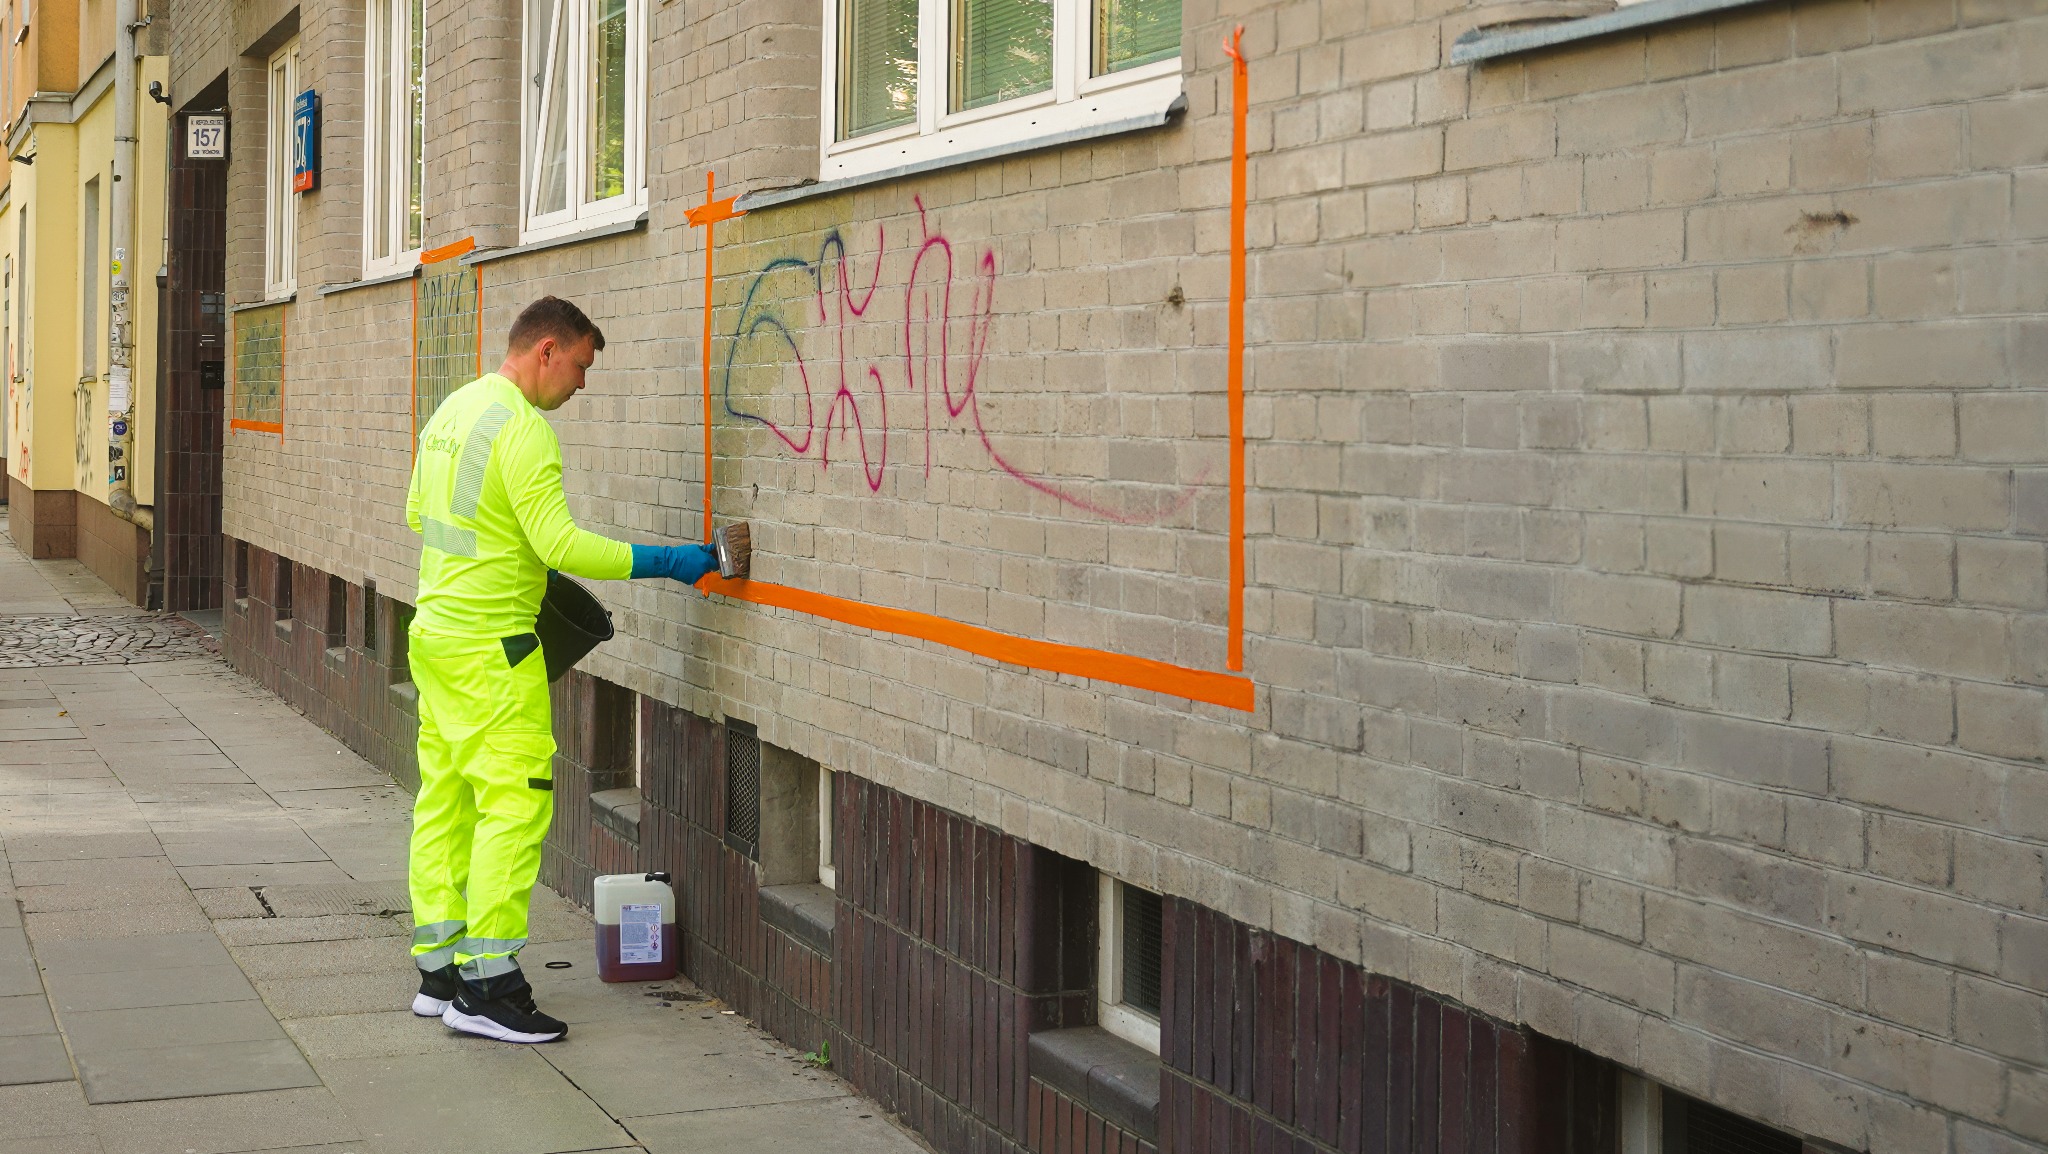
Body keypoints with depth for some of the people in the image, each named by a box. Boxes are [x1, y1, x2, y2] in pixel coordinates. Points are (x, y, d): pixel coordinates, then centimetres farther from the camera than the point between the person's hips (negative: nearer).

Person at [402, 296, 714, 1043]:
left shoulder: (452, 410, 13)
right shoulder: (521, 427, -17)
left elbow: (417, 513, 22)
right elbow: (562, 544, -22)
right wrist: (664, 562, -18)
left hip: (436, 632, 10)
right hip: (490, 646, -10)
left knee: (444, 802, 13)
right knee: (515, 802, -7)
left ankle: (440, 972, 19)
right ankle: (486, 987, -7)